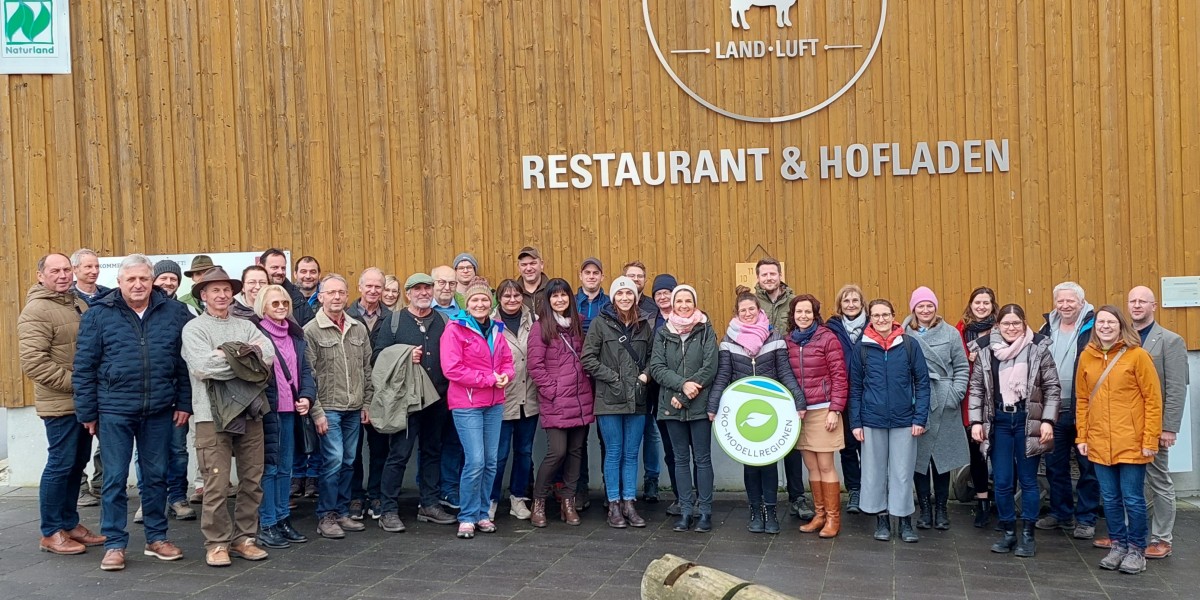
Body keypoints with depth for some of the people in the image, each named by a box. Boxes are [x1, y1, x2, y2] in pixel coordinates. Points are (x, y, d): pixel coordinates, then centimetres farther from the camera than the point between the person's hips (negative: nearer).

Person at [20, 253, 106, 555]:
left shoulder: (79, 304, 13)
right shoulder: (36, 311, -13)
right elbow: (33, 363, -20)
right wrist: (74, 382, -19)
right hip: (60, 404, -8)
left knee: (77, 464, 14)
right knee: (60, 465, -2)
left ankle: (70, 524, 26)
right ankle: (51, 533, 10)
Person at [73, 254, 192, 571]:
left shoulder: (174, 313, 2)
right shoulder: (98, 314, -2)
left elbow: (185, 362, 6)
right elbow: (84, 367, 0)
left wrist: (184, 403, 3)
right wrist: (87, 412, -1)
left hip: (159, 411, 2)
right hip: (114, 411, -2)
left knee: (156, 476, 11)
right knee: (115, 478, 4)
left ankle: (157, 538, 23)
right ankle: (114, 544, 14)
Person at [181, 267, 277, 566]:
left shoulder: (245, 326, 15)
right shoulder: (194, 328, 3)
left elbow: (269, 354, -2)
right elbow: (202, 366, -14)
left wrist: (227, 355, -11)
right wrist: (247, 358, -6)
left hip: (250, 412, 4)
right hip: (213, 415, -4)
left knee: (252, 480, 8)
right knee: (217, 484, -3)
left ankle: (244, 538, 19)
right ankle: (216, 542, 9)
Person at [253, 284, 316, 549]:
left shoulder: (295, 335, 13)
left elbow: (305, 369, 14)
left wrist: (307, 396, -1)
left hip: (289, 409, 7)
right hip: (266, 409, -6)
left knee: (285, 467, 13)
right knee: (268, 467, -1)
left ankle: (283, 519, 22)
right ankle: (267, 525, 7)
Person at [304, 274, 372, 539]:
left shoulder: (359, 329, 9)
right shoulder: (310, 331, -6)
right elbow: (308, 375, -8)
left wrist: (366, 403, 11)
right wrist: (316, 411, -11)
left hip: (354, 409, 5)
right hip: (328, 408, -5)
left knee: (348, 462, 10)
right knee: (333, 461, -7)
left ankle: (342, 512, 22)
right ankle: (326, 517, 6)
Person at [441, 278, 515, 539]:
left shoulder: (496, 329, 11)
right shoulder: (455, 329, -8)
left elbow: (507, 360, 16)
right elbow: (452, 369, -15)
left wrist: (506, 376, -8)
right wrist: (489, 379, -16)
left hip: (494, 404, 6)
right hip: (467, 404, -6)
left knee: (491, 462, 8)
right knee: (475, 461, -9)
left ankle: (482, 513, 21)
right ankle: (467, 517, 5)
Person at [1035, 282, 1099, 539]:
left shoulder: (1093, 328, -8)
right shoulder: (1047, 330, 8)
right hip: (1053, 411, 5)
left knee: (1088, 467, 5)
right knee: (1055, 466, 14)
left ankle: (1086, 518, 16)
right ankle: (1061, 513, 27)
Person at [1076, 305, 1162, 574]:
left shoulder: (1137, 355, -7)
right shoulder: (1086, 357, 5)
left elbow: (1153, 400, -7)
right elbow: (1082, 400, 10)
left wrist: (1151, 439, -10)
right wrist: (1081, 436, 6)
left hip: (1132, 443, -4)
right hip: (1099, 443, 4)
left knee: (1132, 499, 3)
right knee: (1110, 499, 12)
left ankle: (1136, 550, 18)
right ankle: (1118, 545, 25)